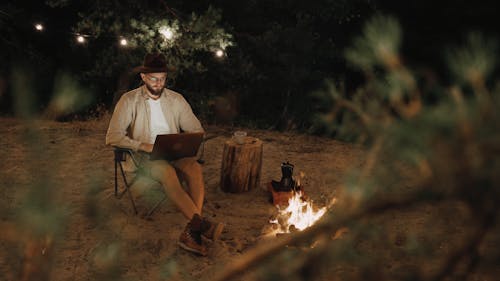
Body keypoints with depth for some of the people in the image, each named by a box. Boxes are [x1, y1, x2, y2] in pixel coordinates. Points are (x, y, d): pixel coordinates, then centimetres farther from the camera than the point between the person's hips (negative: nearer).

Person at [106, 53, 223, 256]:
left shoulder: (176, 99, 10)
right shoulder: (129, 100, 1)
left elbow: (197, 130, 12)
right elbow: (113, 137, -6)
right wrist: (143, 145, -20)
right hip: (143, 155, -3)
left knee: (195, 168, -31)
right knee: (168, 173, -37)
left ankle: (191, 232, -38)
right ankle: (200, 223, -43)